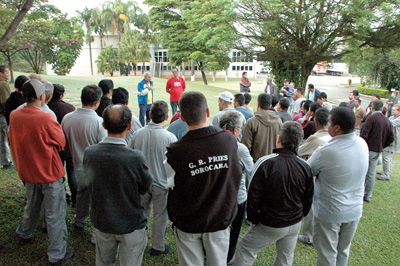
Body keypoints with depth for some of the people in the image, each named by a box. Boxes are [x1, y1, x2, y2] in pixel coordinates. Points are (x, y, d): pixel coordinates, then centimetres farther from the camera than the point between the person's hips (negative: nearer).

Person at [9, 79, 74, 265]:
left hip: (28, 171, 6)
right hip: (50, 173, -6)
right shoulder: (46, 119, -25)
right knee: (54, 214, 7)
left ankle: (25, 233, 53)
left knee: (32, 206, 30)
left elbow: (14, 143, 9)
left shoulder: (14, 116, -6)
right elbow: (61, 143, -11)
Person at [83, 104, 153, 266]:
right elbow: (146, 187, -13)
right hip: (131, 224, -3)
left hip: (101, 221, 4)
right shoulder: (135, 158, -29)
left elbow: (90, 183, -2)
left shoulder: (89, 153, -16)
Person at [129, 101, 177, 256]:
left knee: (143, 211, 25)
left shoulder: (138, 133, -10)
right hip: (161, 183, -4)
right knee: (160, 216, 15)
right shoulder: (170, 137, -22)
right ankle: (157, 247, 32)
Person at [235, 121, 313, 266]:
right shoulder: (305, 167, -8)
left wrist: (253, 220, -3)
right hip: (295, 224, 5)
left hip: (270, 225, -5)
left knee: (245, 250, 14)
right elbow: (308, 199, 4)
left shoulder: (265, 163, -22)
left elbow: (253, 195, -17)